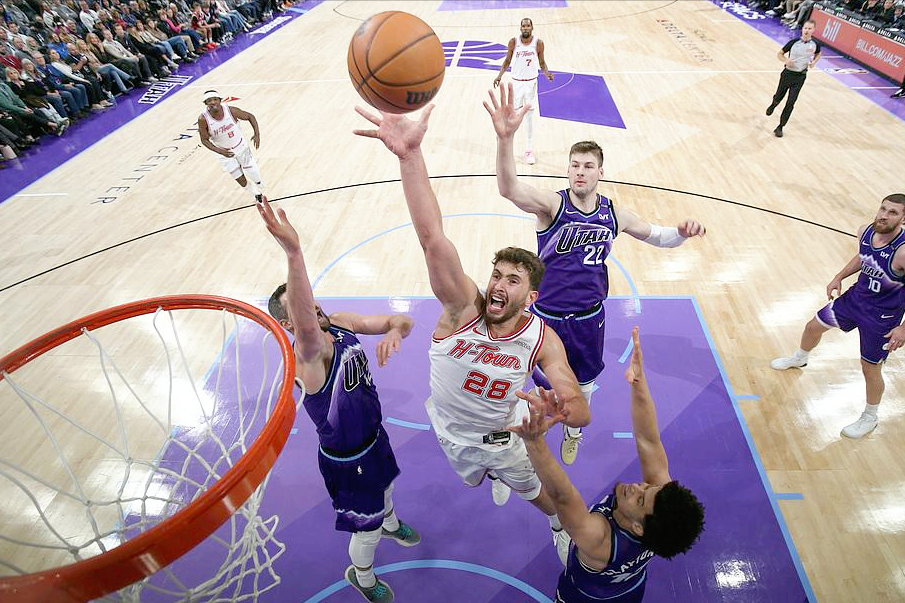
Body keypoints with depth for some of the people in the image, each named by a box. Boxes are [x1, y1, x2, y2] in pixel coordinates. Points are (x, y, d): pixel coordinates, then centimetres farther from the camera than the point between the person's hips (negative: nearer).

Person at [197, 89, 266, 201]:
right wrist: (220, 151, -29)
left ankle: (261, 189, 48)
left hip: (241, 146, 1)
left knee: (254, 174, 11)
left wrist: (257, 134, -22)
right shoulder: (203, 119, -24)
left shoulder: (231, 110, -22)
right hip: (225, 153, -1)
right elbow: (204, 140, -13)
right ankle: (257, 195, 37)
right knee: (241, 180, 6)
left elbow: (250, 116, -7)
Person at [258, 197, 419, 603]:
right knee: (367, 530, 16)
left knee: (385, 485, 35)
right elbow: (307, 326, -60)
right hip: (346, 461, -7)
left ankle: (390, 523, 70)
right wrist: (293, 252, -74)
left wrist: (394, 331, -37)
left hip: (374, 436, 7)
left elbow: (403, 321, -12)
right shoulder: (305, 356, -35)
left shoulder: (341, 323, -14)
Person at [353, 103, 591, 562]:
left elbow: (582, 414, -29)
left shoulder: (542, 339, -29)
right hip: (452, 434, 1)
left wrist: (559, 408, -55)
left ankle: (560, 526, 63)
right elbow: (432, 238, -51)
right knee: (475, 481, 33)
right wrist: (410, 155, -64)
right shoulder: (464, 307, -34)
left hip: (505, 435, -1)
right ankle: (498, 476, 71)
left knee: (537, 492, 25)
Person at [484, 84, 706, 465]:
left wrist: (682, 232, -9)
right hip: (547, 314, -3)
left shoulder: (613, 214, -3)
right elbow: (508, 189, -38)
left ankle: (573, 431, 52)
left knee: (583, 383, 21)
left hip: (589, 316, 4)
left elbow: (656, 236, 14)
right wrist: (505, 138, -56)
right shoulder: (552, 204, -17)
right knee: (546, 381, 13)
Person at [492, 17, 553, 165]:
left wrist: (546, 73, -16)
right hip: (516, 82, 0)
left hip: (531, 82, 0)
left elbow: (542, 62, 3)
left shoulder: (538, 43, -6)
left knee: (530, 115, 5)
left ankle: (529, 149, 13)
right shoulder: (513, 42, -7)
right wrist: (500, 75, -10)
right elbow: (507, 60, 4)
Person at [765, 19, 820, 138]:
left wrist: (814, 62, -5)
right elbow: (780, 53, -1)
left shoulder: (815, 44, -4)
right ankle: (773, 105, 53)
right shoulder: (794, 42, -10)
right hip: (788, 73, -1)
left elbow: (818, 54, 16)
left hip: (800, 76, 1)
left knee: (790, 103, -4)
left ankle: (780, 127, 4)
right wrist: (785, 60, -21)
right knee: (778, 97, 13)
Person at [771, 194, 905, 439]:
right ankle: (799, 358, 55)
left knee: (870, 369, 6)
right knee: (814, 326, 21)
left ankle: (869, 418, 31)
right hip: (856, 297, 6)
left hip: (882, 317, -6)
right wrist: (839, 277, 7)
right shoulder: (865, 231, -12)